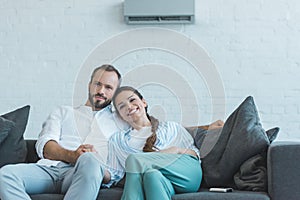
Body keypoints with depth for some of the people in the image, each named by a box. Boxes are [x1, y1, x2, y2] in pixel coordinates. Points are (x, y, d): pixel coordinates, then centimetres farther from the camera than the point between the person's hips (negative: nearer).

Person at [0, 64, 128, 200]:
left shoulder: (120, 122, 28)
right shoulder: (63, 112, 30)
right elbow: (44, 145, 12)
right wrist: (72, 155, -12)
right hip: (50, 168, 2)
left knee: (89, 159, -41)